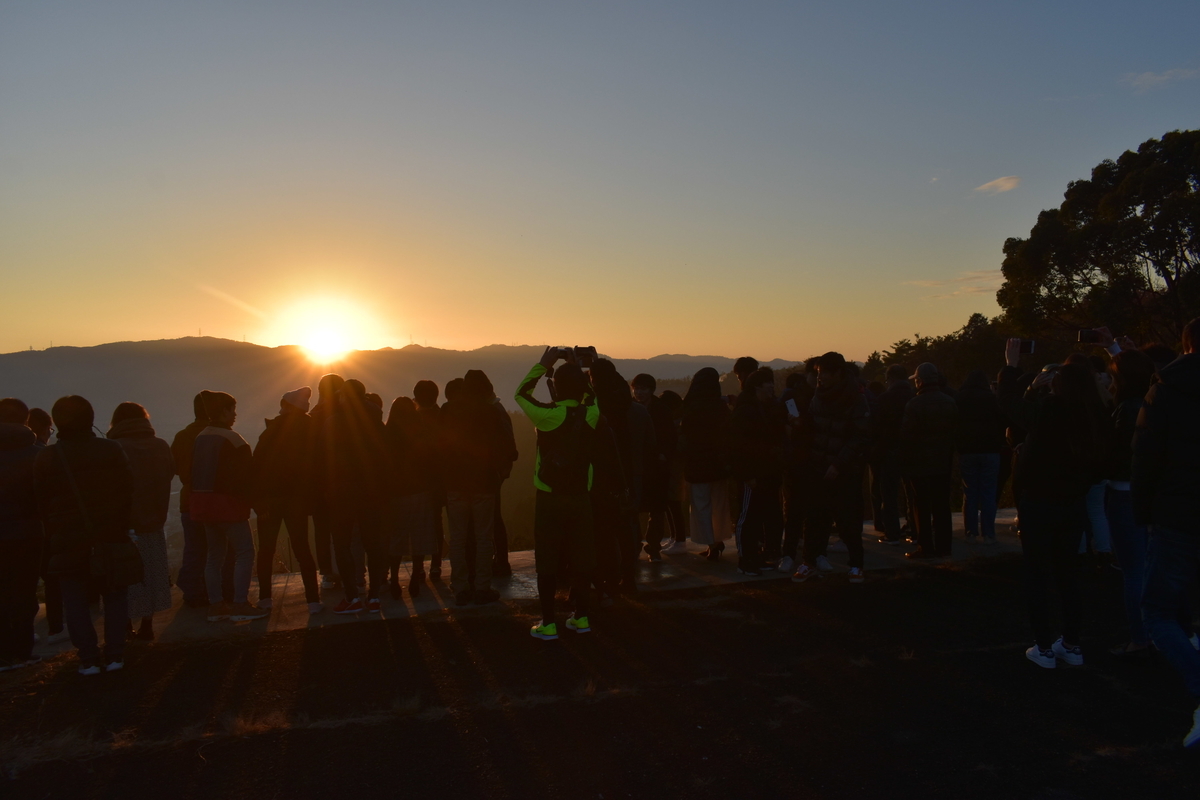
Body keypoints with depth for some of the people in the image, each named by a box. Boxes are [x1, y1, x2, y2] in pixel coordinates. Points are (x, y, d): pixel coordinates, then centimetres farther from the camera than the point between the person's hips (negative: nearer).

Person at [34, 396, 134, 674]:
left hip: (67, 539, -1)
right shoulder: (112, 451, -4)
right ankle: (114, 654, 9)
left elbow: (41, 503, 0)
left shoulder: (45, 458, -4)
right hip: (110, 536, 1)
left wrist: (52, 536, 10)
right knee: (114, 594, 10)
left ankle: (89, 658, 6)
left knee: (75, 599, 8)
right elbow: (127, 492, -2)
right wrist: (122, 526, 7)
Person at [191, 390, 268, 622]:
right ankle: (240, 605, -5)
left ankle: (216, 605, 17)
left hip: (203, 502, 9)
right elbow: (243, 475, -17)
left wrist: (200, 500, 18)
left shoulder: (199, 438, 9)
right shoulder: (231, 438, -15)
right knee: (244, 551, -2)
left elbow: (193, 473, 14)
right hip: (227, 502, -8)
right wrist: (251, 498, -8)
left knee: (215, 554, 14)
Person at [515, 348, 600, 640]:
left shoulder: (548, 415, -15)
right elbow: (591, 394, 19)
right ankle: (581, 616, 20)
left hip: (549, 499, -3)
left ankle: (548, 622, 9)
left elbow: (520, 393, 2)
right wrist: (577, 367, 12)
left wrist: (543, 364, 3)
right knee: (581, 557, 11)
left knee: (548, 560, 4)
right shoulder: (591, 414, -5)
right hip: (580, 498, 3)